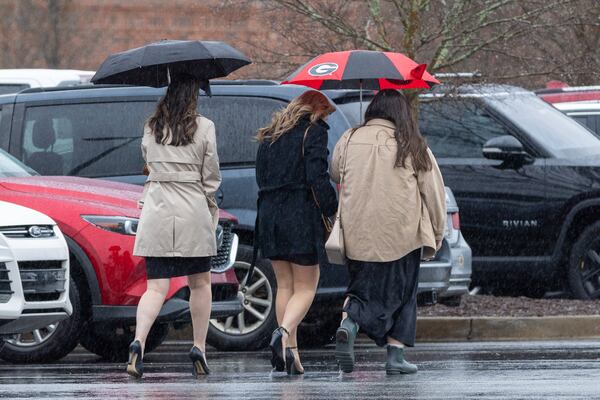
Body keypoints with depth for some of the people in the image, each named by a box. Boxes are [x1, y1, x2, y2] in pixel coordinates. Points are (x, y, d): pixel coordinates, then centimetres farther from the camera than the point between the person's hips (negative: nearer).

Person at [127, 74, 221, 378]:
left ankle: (138, 342, -24)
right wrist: (213, 212, 12)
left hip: (156, 213, 2)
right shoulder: (204, 128, -3)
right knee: (200, 283, 15)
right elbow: (211, 176, 0)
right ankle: (199, 348, 11)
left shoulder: (151, 128, 6)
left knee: (156, 286, -1)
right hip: (193, 213, -2)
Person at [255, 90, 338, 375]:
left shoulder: (271, 134, 17)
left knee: (284, 284, 14)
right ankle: (284, 332, -26)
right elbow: (317, 177, -13)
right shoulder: (314, 132, -4)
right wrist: (331, 211, -6)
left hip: (269, 213, 6)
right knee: (306, 286, 0)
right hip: (301, 217, -6)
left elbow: (261, 177, 16)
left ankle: (290, 351, 8)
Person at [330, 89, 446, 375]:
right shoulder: (413, 147, -1)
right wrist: (437, 234, 11)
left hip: (357, 234, 1)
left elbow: (334, 175, 17)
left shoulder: (349, 141, 2)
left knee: (362, 286, 15)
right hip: (401, 234, -1)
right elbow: (433, 191, 2)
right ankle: (396, 356, 7)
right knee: (400, 292, 11)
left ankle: (348, 322, -15)